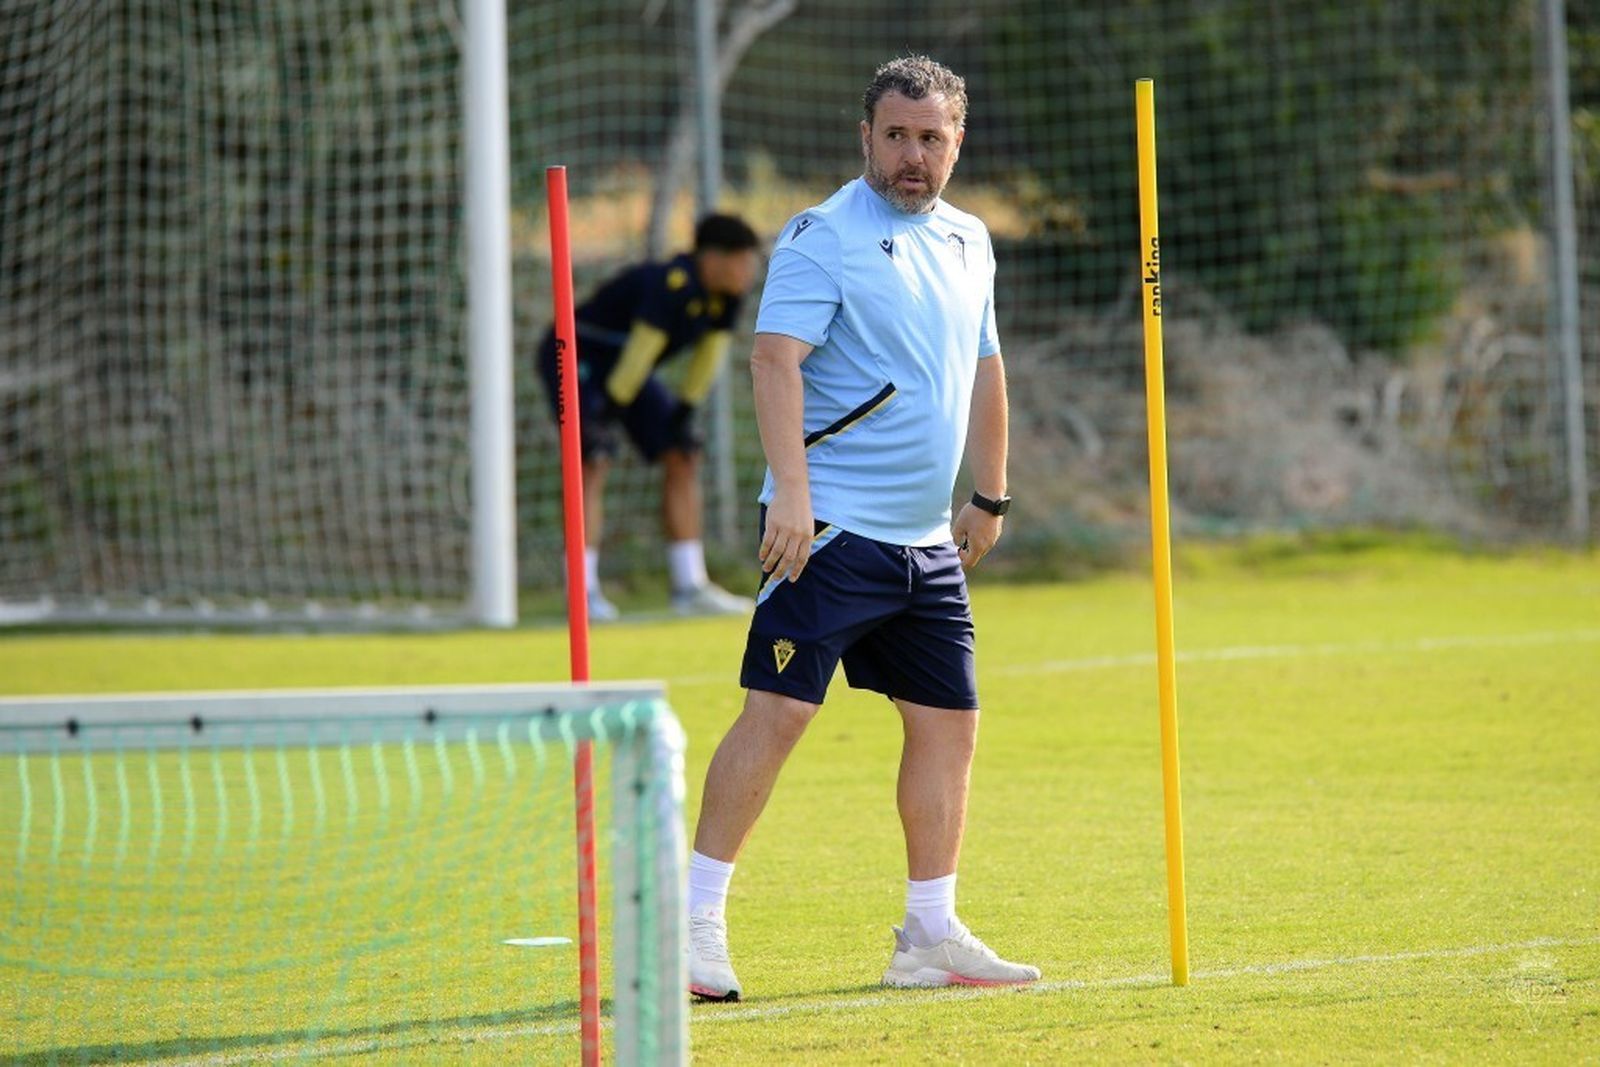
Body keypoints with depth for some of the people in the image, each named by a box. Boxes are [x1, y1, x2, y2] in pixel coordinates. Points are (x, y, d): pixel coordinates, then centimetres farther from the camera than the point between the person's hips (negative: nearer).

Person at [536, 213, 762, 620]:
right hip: (576, 359, -9)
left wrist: (685, 411, 0)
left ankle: (689, 587, 9)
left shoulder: (726, 296, -5)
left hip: (621, 368, 9)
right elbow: (641, 350, -31)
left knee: (682, 457, 5)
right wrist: (606, 412, -28)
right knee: (593, 461, -23)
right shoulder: (672, 285, -33)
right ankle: (583, 590, -26)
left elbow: (709, 355, 4)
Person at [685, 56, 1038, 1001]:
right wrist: (791, 490, -28)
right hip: (832, 528, -8)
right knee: (777, 711, -12)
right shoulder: (823, 238, -9)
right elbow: (776, 359, -18)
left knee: (949, 721, 7)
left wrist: (990, 499, 27)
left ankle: (931, 935, 16)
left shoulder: (969, 242, 15)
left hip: (928, 540, 8)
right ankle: (697, 922, -8)